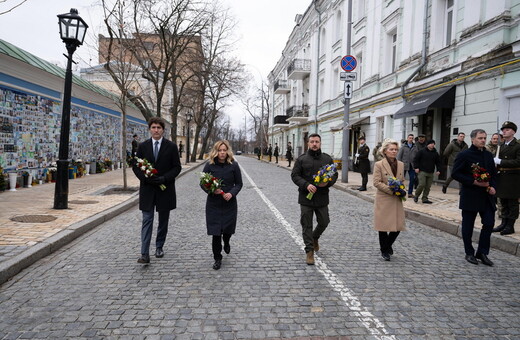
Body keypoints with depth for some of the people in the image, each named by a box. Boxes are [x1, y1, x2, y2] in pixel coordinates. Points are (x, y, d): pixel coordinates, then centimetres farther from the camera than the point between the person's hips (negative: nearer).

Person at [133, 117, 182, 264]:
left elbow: (177, 167, -2)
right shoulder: (143, 146, 5)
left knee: (163, 221, 11)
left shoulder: (171, 147, 0)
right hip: (147, 189, 0)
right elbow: (135, 166, 5)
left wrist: (164, 178, -16)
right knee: (147, 221, -3)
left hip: (165, 189, 0)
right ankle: (145, 254, -3)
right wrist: (145, 178, -12)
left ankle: (159, 247, 29)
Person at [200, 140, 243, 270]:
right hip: (213, 204, -1)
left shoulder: (233, 165, -3)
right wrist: (212, 190, -18)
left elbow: (239, 183, 2)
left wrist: (232, 193, -16)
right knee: (215, 232, -1)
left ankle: (226, 242, 49)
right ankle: (217, 259, 17)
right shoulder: (210, 165, -4)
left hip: (230, 203, 1)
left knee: (228, 229, 11)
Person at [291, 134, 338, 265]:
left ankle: (315, 238, 43)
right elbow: (294, 175, -3)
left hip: (322, 198, 2)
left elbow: (335, 175, 10)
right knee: (306, 225, 1)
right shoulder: (301, 159, 0)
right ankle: (309, 251, 12)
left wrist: (328, 182, -12)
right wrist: (306, 185, -18)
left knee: (324, 222, 12)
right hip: (306, 198, -2)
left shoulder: (327, 159, 7)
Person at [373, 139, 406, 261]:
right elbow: (376, 182, -12)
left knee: (398, 226, 4)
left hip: (397, 200, 5)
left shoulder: (401, 164, 10)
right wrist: (391, 190, -18)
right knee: (383, 226, 4)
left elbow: (402, 180, 20)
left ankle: (388, 245, 32)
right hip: (383, 200, -5)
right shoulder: (379, 165, -7)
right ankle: (384, 251, 22)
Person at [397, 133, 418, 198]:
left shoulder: (415, 147, 7)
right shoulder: (403, 146, -2)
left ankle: (410, 193, 14)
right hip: (404, 165, -3)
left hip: (412, 166, 3)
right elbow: (399, 156, -3)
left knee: (412, 179, 4)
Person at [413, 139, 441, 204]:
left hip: (430, 173, 5)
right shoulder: (421, 151, -2)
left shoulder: (435, 153, 12)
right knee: (422, 185, -13)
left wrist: (438, 170, 7)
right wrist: (416, 167, -10)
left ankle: (425, 198, 13)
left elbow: (438, 162, 18)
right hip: (422, 171, -5)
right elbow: (416, 159, -2)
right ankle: (416, 196, 7)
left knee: (428, 186, 4)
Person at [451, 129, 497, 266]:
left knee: (489, 223, 2)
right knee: (468, 226, 5)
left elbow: (494, 173, 17)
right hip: (470, 196, -5)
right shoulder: (464, 155, -8)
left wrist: (492, 186, -1)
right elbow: (455, 174, -11)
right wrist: (474, 182, -18)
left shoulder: (488, 155, 10)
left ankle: (482, 252, 17)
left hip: (486, 196, 5)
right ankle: (469, 253, 20)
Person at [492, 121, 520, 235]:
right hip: (502, 177, 7)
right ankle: (504, 223, 24)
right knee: (503, 202, 14)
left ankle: (510, 226, 11)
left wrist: (500, 162, -21)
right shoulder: (502, 145, 13)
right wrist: (496, 164, 0)